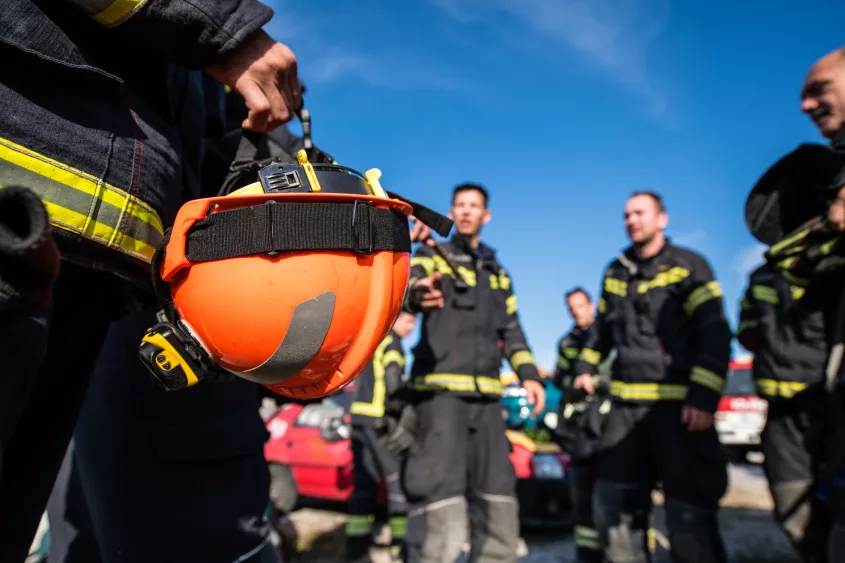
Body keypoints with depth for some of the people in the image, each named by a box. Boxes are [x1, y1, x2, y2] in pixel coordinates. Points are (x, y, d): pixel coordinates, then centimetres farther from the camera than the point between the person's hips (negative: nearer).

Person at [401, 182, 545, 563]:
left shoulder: (497, 273, 22)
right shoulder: (432, 256, 5)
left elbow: (512, 331, 22)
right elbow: (409, 287, -18)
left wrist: (528, 374, 6)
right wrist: (418, 295, -42)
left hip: (486, 395, 6)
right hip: (440, 390, -5)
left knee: (498, 503, 10)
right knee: (440, 509, -13)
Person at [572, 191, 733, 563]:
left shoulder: (688, 266, -2)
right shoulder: (615, 272, 15)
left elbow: (715, 333, -10)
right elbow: (602, 327, 27)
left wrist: (703, 395, -18)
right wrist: (585, 368, 17)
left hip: (679, 403, -5)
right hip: (626, 403, 6)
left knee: (688, 513, -1)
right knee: (613, 505, 8)